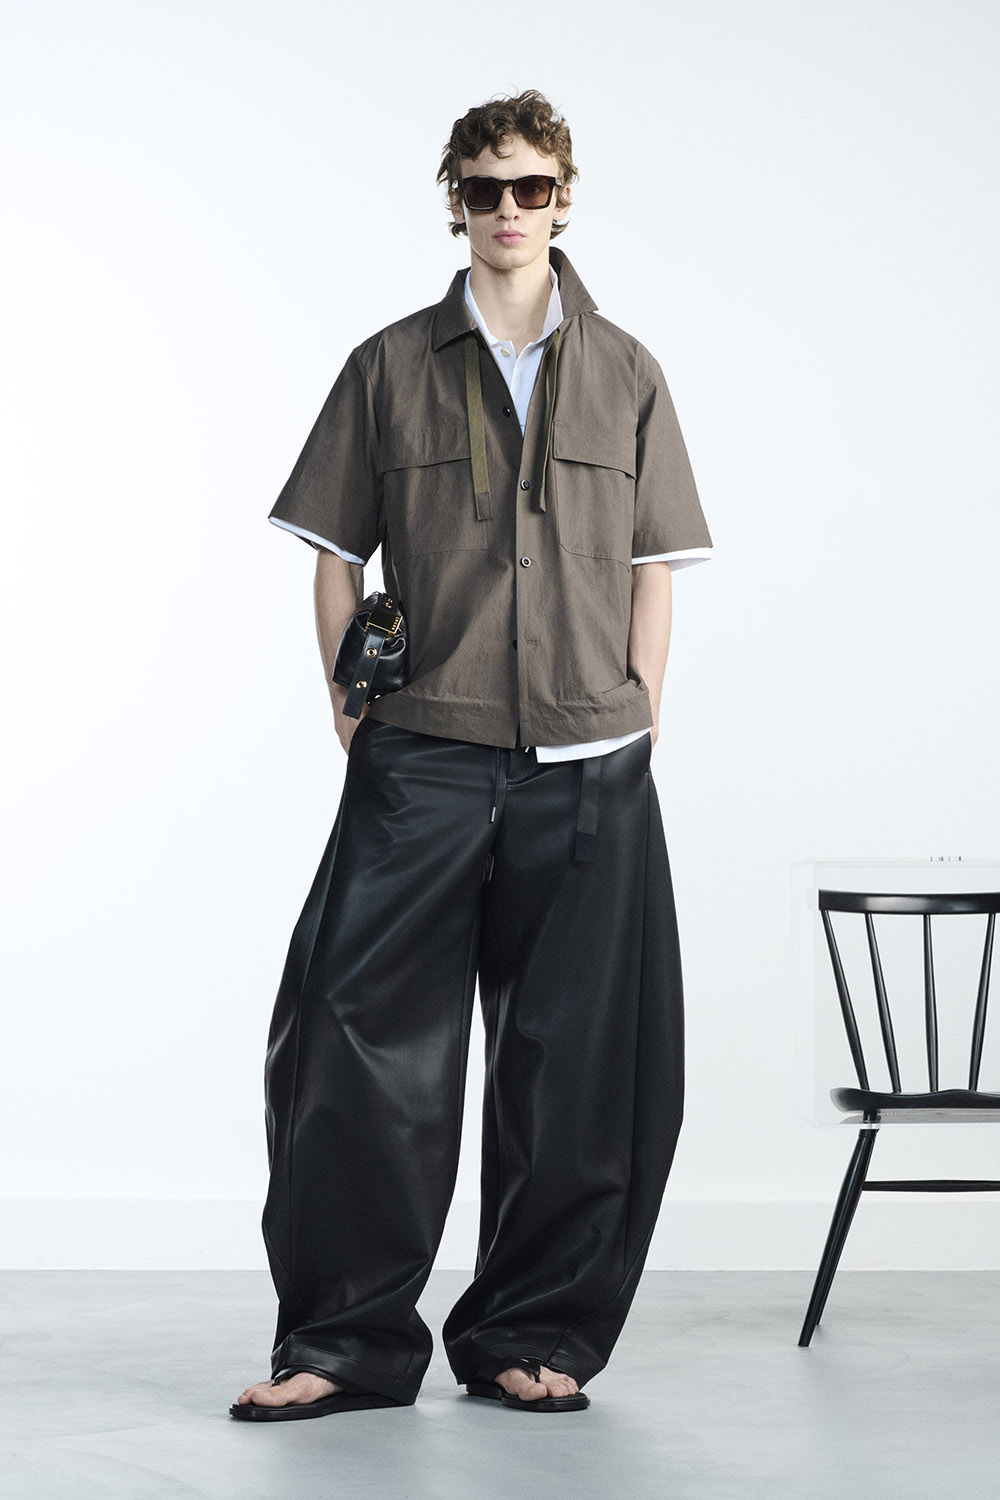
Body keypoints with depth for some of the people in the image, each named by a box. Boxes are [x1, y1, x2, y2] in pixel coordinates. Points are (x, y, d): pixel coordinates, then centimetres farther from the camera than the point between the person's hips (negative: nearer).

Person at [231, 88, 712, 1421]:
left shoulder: (623, 375, 11)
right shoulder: (391, 369, 8)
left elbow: (652, 569, 11)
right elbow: (337, 555, 9)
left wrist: (634, 722, 2)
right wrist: (353, 713, 1)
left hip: (587, 773, 1)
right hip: (420, 765, -1)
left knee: (574, 1064, 3)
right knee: (359, 1048, -5)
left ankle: (530, 1338, 15)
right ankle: (346, 1341, 5)